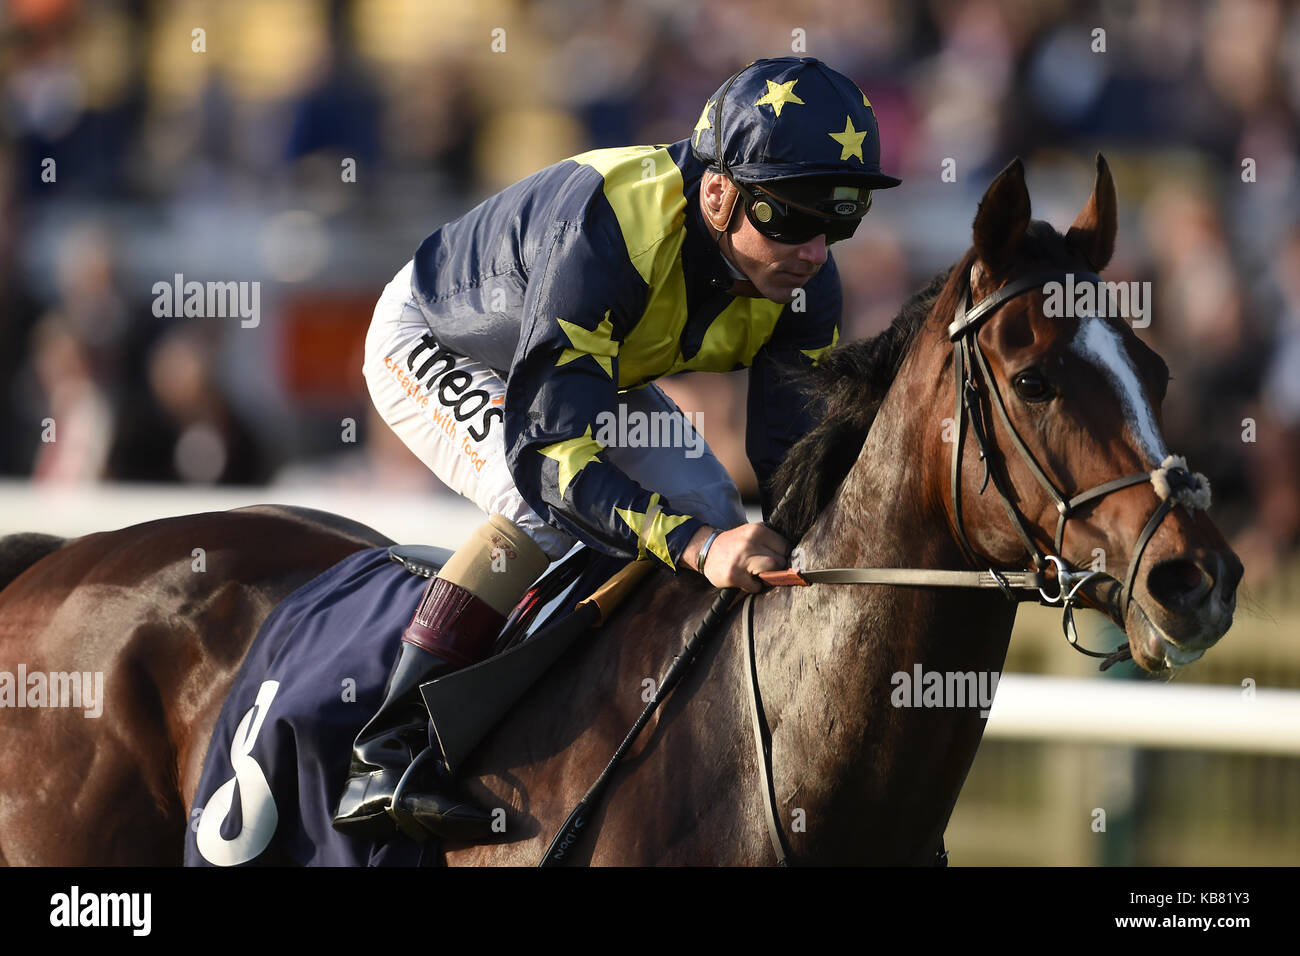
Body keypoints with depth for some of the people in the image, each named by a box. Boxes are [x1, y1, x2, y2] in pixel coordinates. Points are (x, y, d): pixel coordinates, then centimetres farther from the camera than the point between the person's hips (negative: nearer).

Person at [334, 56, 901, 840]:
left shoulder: (804, 279, -23)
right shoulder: (604, 226, -44)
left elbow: (796, 451, -17)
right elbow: (547, 448, -47)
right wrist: (699, 547, -57)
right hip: (433, 345, -7)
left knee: (710, 512, -8)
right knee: (551, 504, -30)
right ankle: (388, 758, -28)